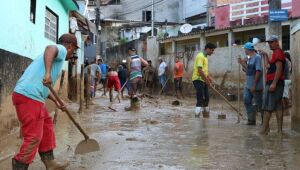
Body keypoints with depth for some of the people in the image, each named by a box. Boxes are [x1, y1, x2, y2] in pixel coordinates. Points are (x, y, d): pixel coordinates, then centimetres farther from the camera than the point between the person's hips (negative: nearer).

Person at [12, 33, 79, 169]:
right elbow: (50, 48, -27)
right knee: (33, 138, -6)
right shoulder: (61, 49, 0)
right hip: (29, 97, -10)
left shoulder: (56, 55, 27)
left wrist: (57, 102, 33)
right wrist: (48, 73, -39)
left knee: (47, 125, 21)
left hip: (26, 95, 10)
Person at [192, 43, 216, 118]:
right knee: (200, 99, -13)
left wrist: (208, 77, 14)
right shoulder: (200, 56, -15)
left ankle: (206, 112, 26)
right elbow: (199, 70, -23)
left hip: (203, 80, 10)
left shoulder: (205, 57, 17)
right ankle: (197, 115, -14)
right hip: (198, 80, -10)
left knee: (206, 98, 15)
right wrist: (206, 79, -18)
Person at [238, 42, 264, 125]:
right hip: (248, 85, 9)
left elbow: (258, 72, -19)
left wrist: (254, 85, -21)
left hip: (256, 86, -9)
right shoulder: (248, 58, 12)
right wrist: (242, 63, 4)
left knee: (259, 103, 1)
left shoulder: (257, 57, -14)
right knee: (247, 101, 7)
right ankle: (251, 120, 14)